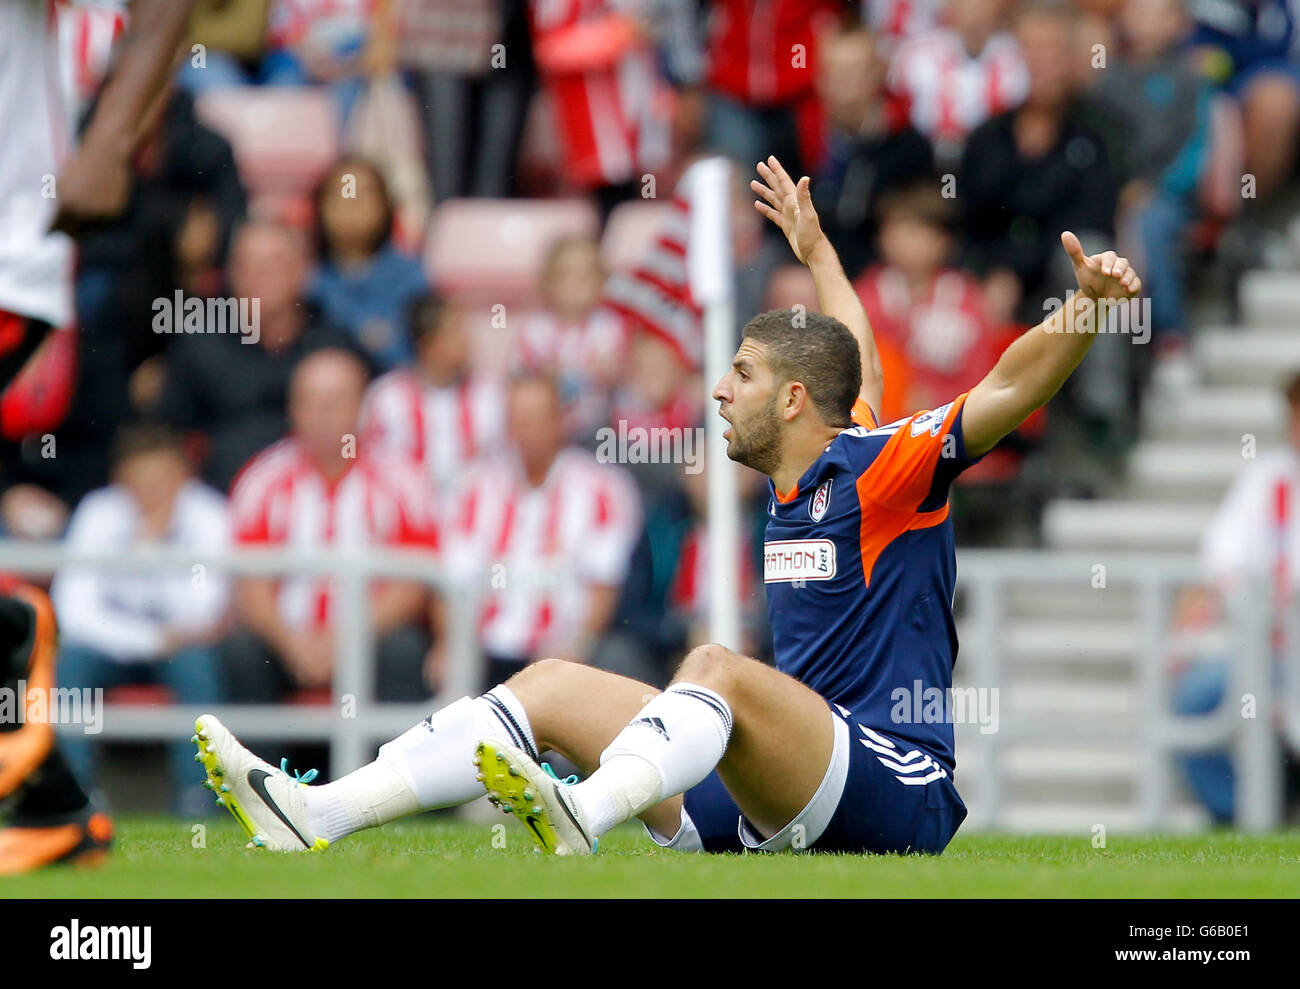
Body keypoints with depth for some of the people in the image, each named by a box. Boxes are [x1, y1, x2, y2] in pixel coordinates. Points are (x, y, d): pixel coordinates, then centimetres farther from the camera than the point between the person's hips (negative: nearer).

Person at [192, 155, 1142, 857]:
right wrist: (815, 248, 52)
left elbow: (1013, 384, -16)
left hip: (889, 789, -9)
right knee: (552, 686, 4)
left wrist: (1087, 306, -32)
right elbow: (856, 367, 39)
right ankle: (317, 814, -9)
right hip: (766, 810, 9)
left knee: (716, 665, -35)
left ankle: (583, 816, -64)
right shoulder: (799, 478, 18)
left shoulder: (885, 467, -4)